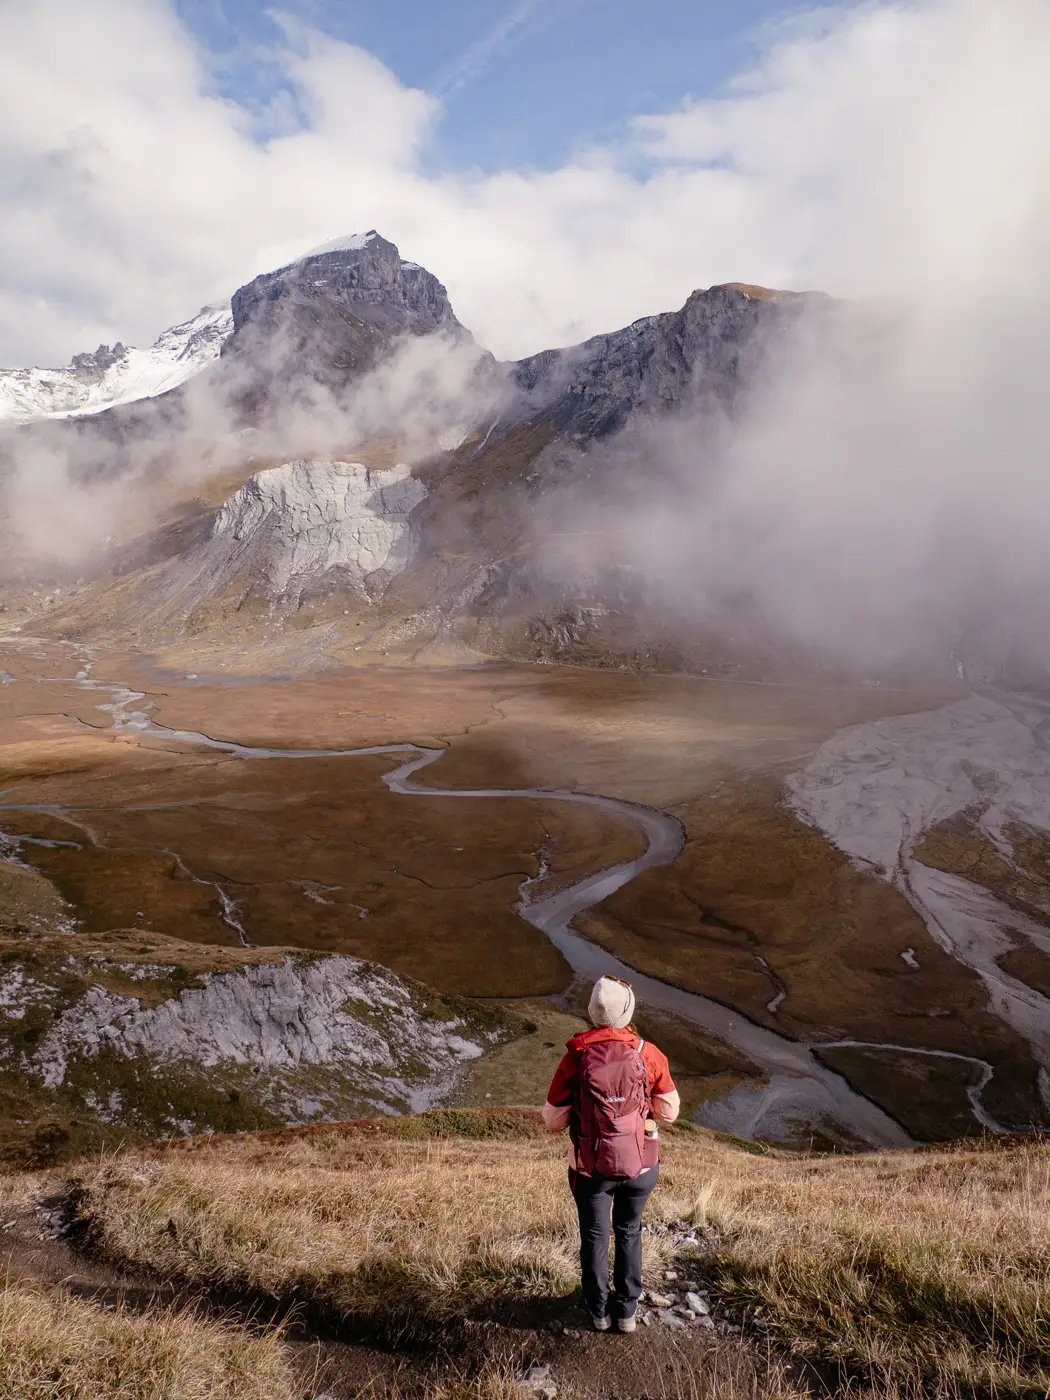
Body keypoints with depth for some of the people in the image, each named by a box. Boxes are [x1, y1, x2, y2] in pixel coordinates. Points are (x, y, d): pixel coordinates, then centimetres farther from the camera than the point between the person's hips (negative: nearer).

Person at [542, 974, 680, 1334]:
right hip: (640, 1165, 1)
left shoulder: (575, 1057, -17)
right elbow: (669, 1112, -2)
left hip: (591, 1168, -1)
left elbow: (553, 1121, -9)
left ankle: (599, 1312, 38)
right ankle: (627, 1311, 37)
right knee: (629, 1234, 26)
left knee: (595, 1237, 23)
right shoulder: (649, 1054, -15)